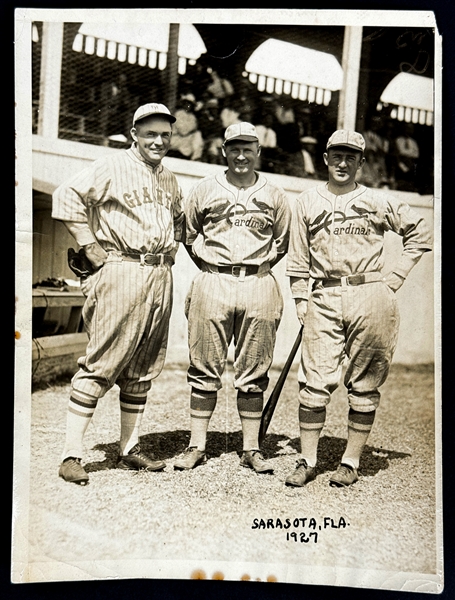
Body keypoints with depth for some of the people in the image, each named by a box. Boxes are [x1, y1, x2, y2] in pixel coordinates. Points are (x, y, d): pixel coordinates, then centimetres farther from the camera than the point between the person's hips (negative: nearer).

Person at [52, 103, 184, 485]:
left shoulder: (169, 180, 19)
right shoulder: (112, 168, -3)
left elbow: (180, 218, 35)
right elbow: (67, 197, -11)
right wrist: (90, 245, -12)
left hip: (160, 277, 7)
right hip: (121, 273, -7)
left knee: (143, 368, 10)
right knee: (102, 363, -8)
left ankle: (130, 450, 20)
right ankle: (72, 455, -1)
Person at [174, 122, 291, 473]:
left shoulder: (274, 196, 10)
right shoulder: (204, 191, 8)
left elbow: (281, 243, 18)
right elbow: (190, 237, 16)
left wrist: (257, 269, 9)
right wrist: (213, 268, 9)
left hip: (259, 287, 1)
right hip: (213, 284, 0)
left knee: (254, 374, 5)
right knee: (205, 370, 2)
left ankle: (251, 449, 14)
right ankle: (197, 447, 12)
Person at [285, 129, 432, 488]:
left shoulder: (379, 202, 9)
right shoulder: (307, 203, 12)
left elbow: (420, 234, 15)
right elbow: (298, 258, 13)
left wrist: (396, 277, 7)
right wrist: (300, 298, 5)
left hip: (371, 297, 0)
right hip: (323, 299, 1)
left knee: (365, 385, 3)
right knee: (316, 381, -5)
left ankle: (351, 462, 14)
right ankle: (308, 461, 6)